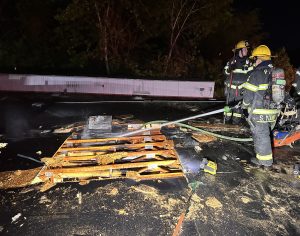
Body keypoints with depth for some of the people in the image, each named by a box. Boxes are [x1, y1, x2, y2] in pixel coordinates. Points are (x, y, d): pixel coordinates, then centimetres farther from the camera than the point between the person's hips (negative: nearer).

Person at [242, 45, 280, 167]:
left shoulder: (257, 73, -13)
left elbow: (248, 94, -12)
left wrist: (245, 104, 6)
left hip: (259, 113, -7)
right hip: (273, 111, 8)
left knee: (260, 135, 4)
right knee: (265, 134, 19)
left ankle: (265, 160, 15)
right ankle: (266, 157, 31)